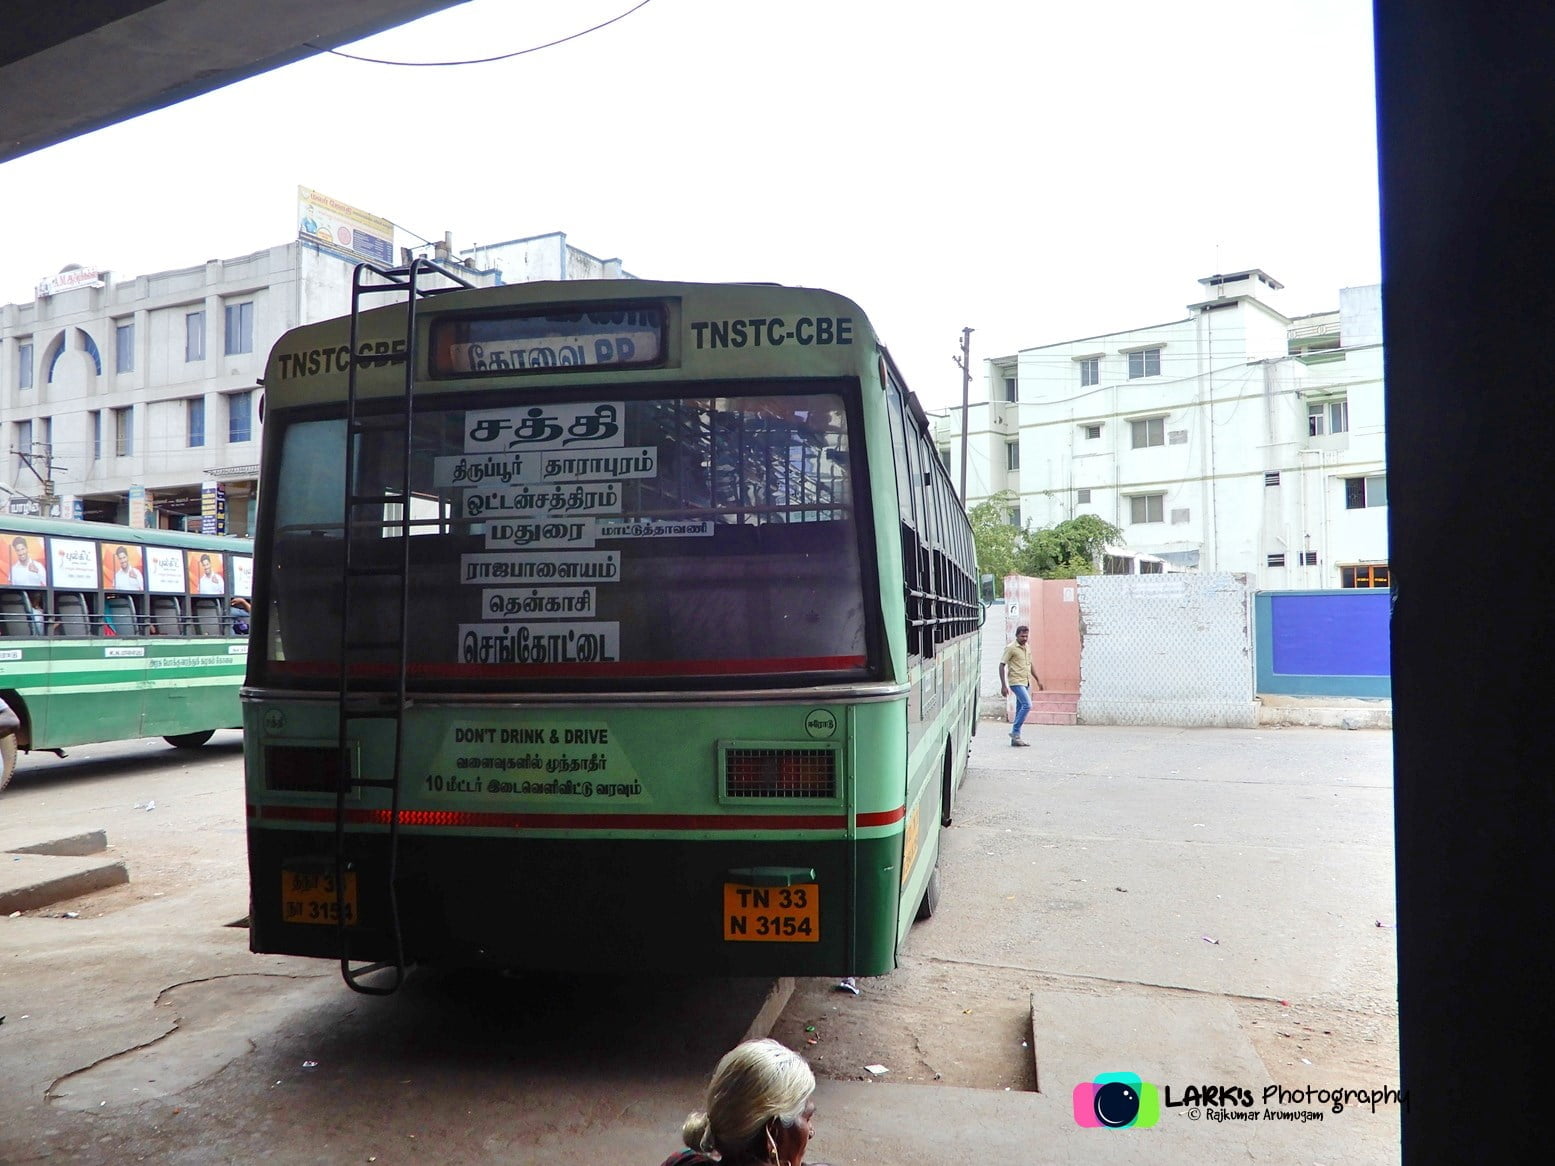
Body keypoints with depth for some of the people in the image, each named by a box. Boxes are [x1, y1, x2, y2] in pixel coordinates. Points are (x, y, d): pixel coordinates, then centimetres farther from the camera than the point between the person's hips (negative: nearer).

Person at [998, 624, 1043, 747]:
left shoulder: (1027, 648, 14)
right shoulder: (1011, 648, -8)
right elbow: (1002, 666, -9)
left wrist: (1038, 680, 21)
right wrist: (1003, 685, -15)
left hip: (1026, 683, 8)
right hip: (1016, 682, -7)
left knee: (1020, 709, 6)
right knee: (1027, 705, -19)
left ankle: (1015, 738, 9)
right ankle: (1015, 732, -11)